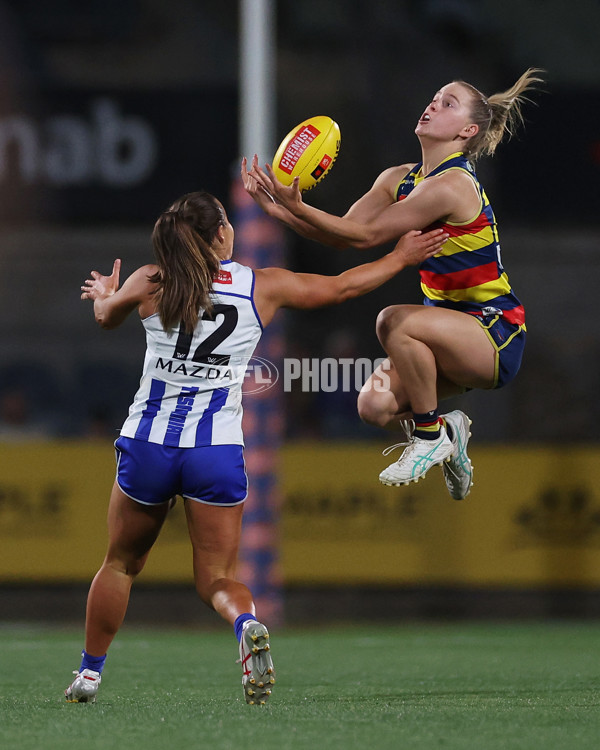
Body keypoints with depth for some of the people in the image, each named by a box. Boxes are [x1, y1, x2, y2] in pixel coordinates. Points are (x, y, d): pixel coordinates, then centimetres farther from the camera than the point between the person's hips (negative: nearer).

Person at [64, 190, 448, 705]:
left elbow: (106, 316, 21)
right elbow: (342, 287, 11)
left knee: (121, 564, 20)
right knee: (217, 576, 6)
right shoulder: (263, 286, -1)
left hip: (148, 444, 0)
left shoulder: (150, 283, -1)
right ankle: (247, 624, -27)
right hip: (217, 450, 0)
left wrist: (104, 296, 45)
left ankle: (89, 672, 25)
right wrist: (401, 257, 26)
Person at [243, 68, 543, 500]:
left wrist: (297, 207, -28)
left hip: (497, 336, -7)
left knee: (395, 322, -33)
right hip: (453, 327, 7)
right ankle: (445, 428, 16)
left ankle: (430, 435, -14)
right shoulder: (400, 179, 6)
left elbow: (365, 235, -22)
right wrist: (279, 208, -8)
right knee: (374, 406, -15)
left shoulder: (451, 186, -21)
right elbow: (344, 233, 4)